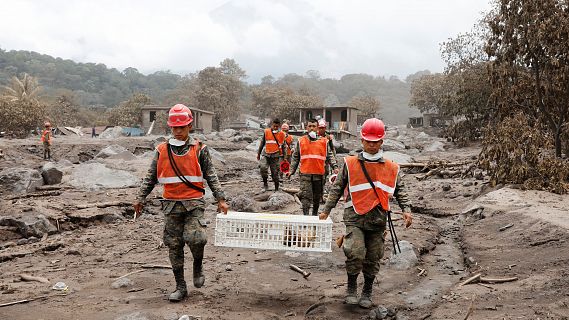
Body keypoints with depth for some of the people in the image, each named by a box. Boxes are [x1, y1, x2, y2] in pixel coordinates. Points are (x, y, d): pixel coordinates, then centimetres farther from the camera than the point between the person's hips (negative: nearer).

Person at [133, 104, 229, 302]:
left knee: (195, 238, -20)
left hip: (194, 202, -2)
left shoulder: (199, 149, 0)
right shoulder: (162, 150, 5)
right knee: (174, 245, 5)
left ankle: (198, 266, 13)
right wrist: (140, 198, 7)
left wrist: (220, 200, -4)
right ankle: (180, 287, 18)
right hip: (171, 204, 3)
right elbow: (151, 177, 12)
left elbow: (211, 176, 2)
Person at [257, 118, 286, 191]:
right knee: (263, 168, -26)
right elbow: (262, 143, 13)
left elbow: (283, 146, 11)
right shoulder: (266, 132, 2)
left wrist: (283, 157, 10)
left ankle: (276, 189, 18)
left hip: (275, 156, 0)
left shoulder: (281, 134, 3)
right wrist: (258, 153, 16)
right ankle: (265, 183, -6)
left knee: (275, 173, 3)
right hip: (265, 155, 0)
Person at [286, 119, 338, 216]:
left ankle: (315, 213, 30)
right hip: (305, 173, -2)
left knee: (317, 196, 13)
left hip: (319, 173, 2)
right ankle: (306, 214, -12)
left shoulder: (323, 141, 8)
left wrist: (335, 166, -4)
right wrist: (291, 170, 3)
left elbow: (329, 155, 10)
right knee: (305, 195, -12)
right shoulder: (301, 141, 6)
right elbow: (295, 157, 9)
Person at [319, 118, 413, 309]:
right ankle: (351, 288, 8)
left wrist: (406, 209, 0)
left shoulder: (391, 168, 6)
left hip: (378, 220, 3)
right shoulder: (350, 164, 1)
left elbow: (400, 190, 14)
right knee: (355, 253, -16)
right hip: (355, 217, -2)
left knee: (373, 258, 10)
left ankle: (367, 292, 29)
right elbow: (337, 188, 7)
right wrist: (326, 210, 6)